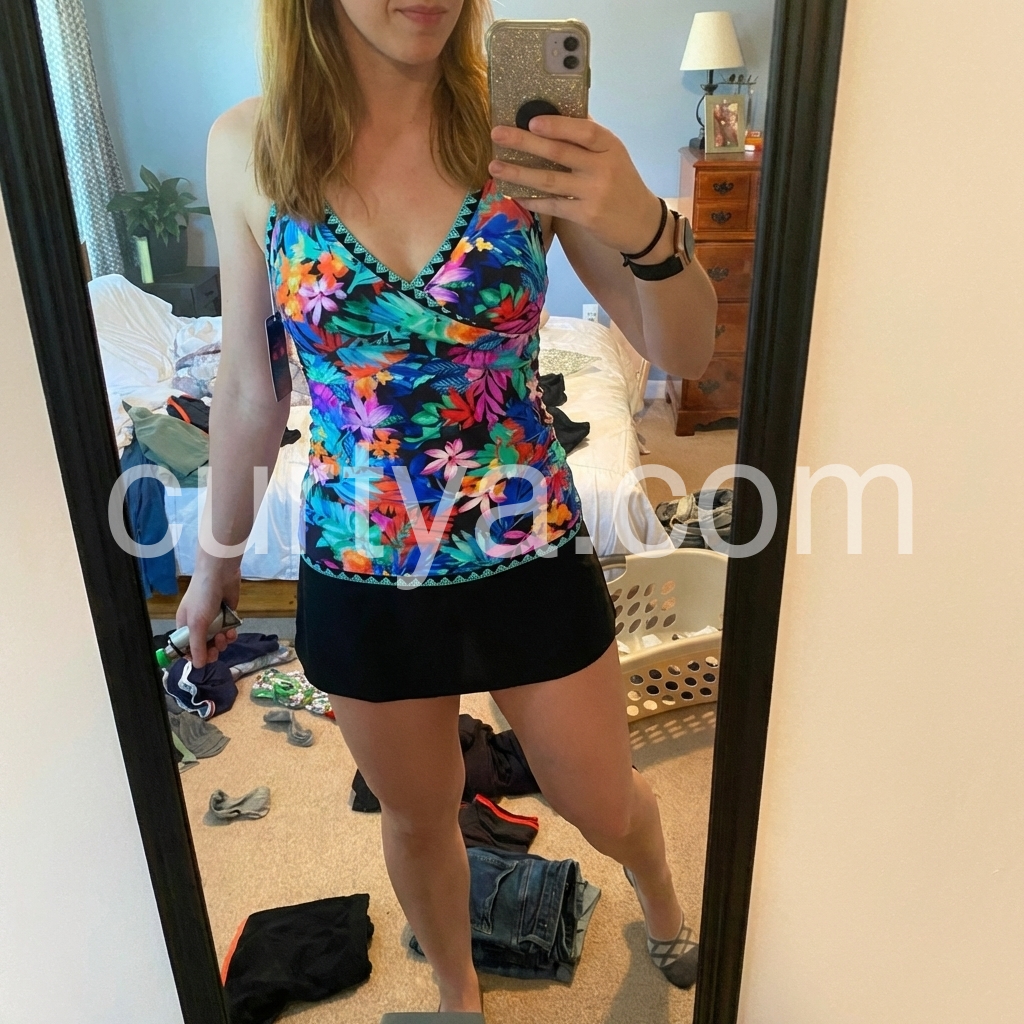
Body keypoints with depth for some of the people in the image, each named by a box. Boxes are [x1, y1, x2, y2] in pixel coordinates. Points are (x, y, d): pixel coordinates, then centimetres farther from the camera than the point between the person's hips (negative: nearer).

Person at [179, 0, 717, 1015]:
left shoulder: (524, 132, -12)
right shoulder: (248, 149, -8)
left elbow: (684, 351, -11)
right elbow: (249, 387, 2)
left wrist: (643, 228, -31)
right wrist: (216, 558, 11)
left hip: (530, 551, 0)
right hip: (362, 572, 1)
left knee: (606, 811, 19)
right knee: (417, 818, 23)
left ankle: (656, 885, 59)